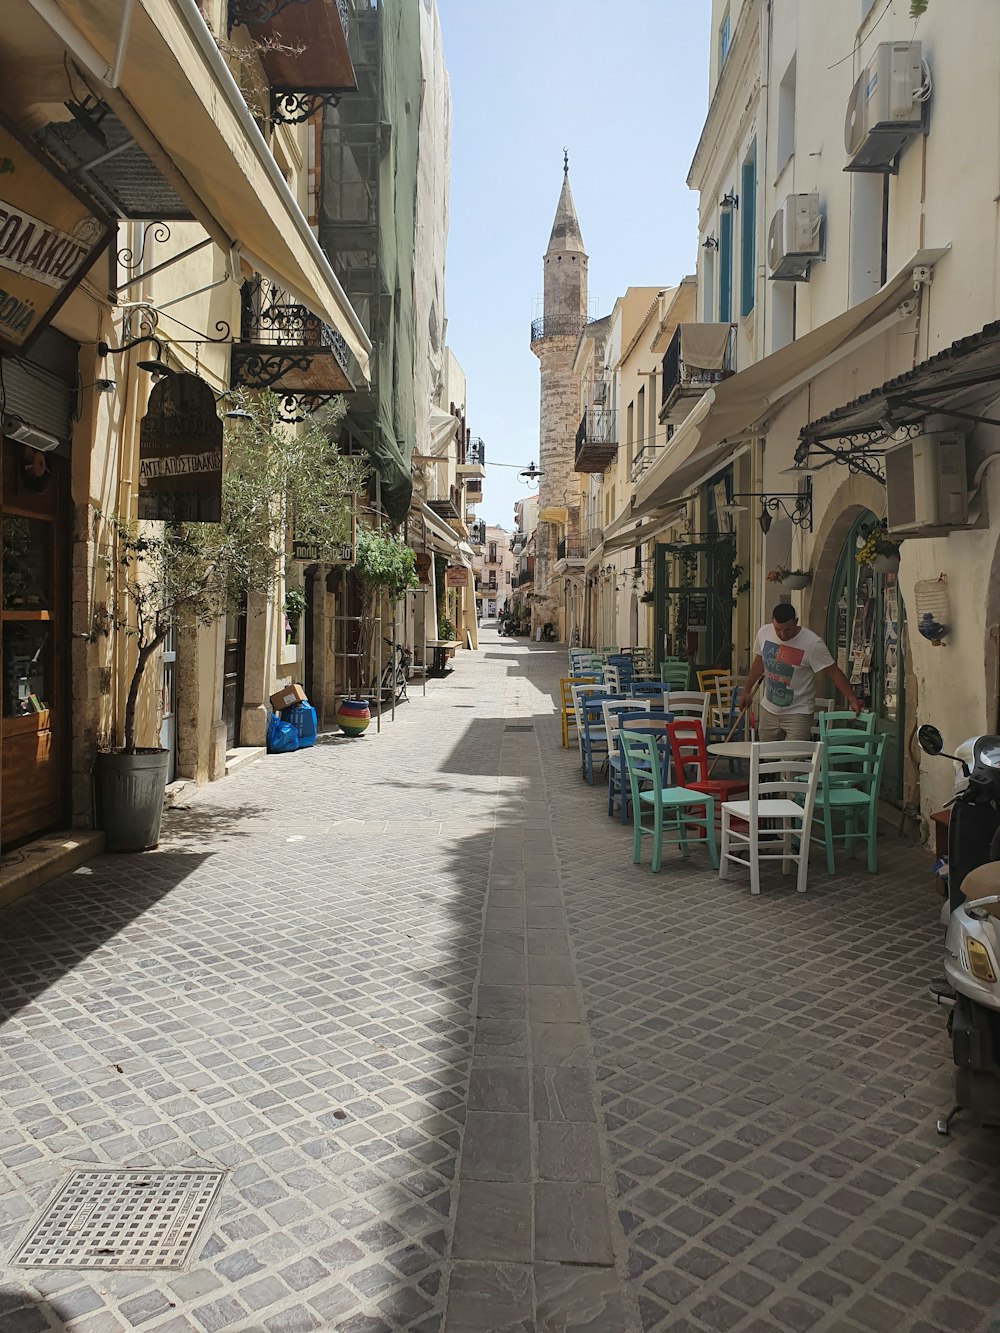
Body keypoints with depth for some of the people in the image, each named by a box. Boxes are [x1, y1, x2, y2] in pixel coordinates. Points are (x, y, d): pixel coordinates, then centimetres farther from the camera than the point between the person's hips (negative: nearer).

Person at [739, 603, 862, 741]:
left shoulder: (812, 643, -18)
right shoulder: (764, 632, -3)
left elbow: (833, 672, -15)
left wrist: (852, 698, -24)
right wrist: (746, 691, 19)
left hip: (798, 714, -5)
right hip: (768, 710, 5)